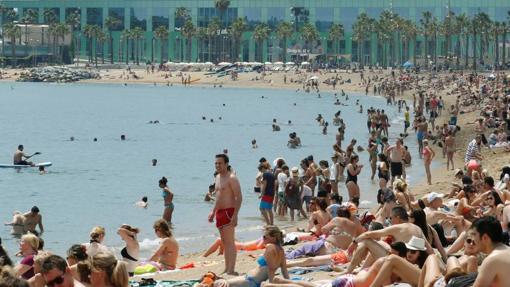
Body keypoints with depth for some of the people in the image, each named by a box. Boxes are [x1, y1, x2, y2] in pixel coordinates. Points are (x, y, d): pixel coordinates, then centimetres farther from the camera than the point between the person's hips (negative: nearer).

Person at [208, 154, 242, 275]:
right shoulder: (218, 177, 16)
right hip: (219, 212, 9)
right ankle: (227, 268, 17)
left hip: (228, 212, -9)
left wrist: (235, 215, -24)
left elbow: (239, 197, -17)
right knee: (225, 242, 12)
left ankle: (231, 270, -13)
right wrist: (213, 212, 21)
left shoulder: (231, 178, -12)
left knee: (229, 242, -11)